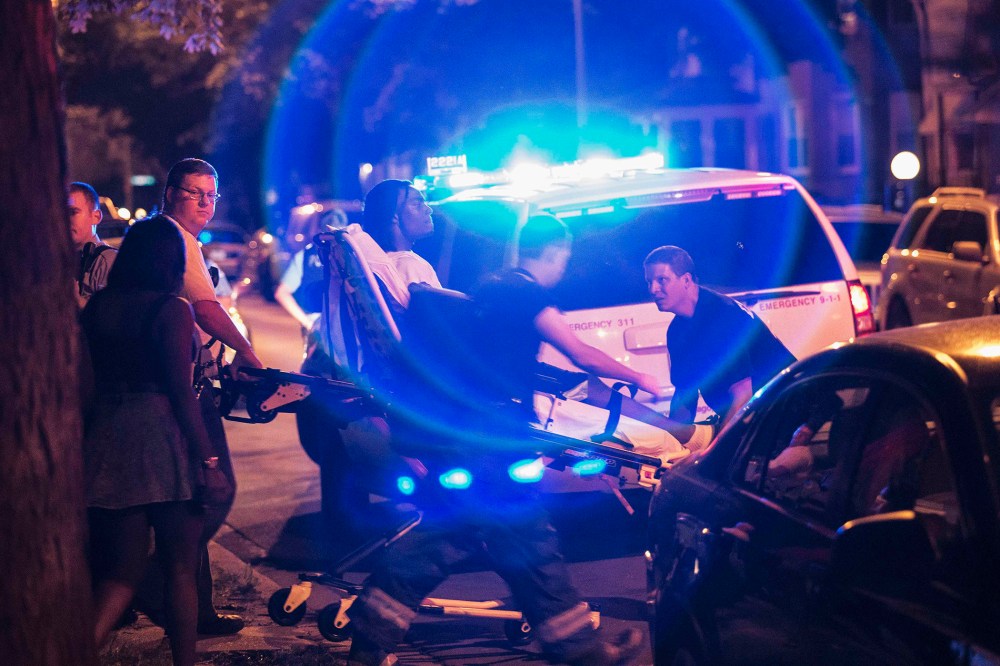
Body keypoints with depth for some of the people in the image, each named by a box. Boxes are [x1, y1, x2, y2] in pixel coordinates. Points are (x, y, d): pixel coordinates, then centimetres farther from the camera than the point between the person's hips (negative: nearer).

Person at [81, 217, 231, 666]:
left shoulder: (96, 306, 7)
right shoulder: (172, 310, -9)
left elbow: (87, 381, 10)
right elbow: (181, 392, -12)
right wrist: (208, 461, -9)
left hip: (105, 444, 5)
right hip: (164, 441, -5)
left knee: (119, 571, 9)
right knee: (180, 569, 8)